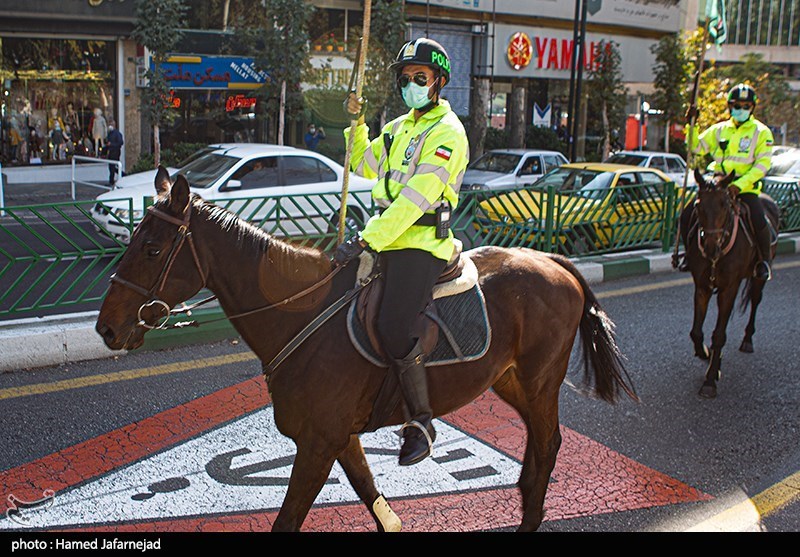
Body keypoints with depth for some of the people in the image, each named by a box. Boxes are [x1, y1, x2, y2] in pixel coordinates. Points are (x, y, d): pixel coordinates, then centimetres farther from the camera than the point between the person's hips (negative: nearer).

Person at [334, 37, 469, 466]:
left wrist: (365, 241, -23)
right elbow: (365, 165, 30)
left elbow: (415, 199, -19)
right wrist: (356, 122, 13)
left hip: (422, 244, -9)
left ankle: (421, 422, -6)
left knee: (393, 327, -23)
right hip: (389, 241, 9)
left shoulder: (446, 132, -9)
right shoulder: (400, 127, 19)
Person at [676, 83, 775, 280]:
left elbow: (762, 164, -7)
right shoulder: (719, 129, 10)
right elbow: (696, 148, 8)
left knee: (760, 221, -27)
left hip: (746, 188, -3)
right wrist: (692, 126, -7)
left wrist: (740, 184, -19)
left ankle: (765, 259, -2)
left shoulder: (761, 132, 0)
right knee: (687, 215, -10)